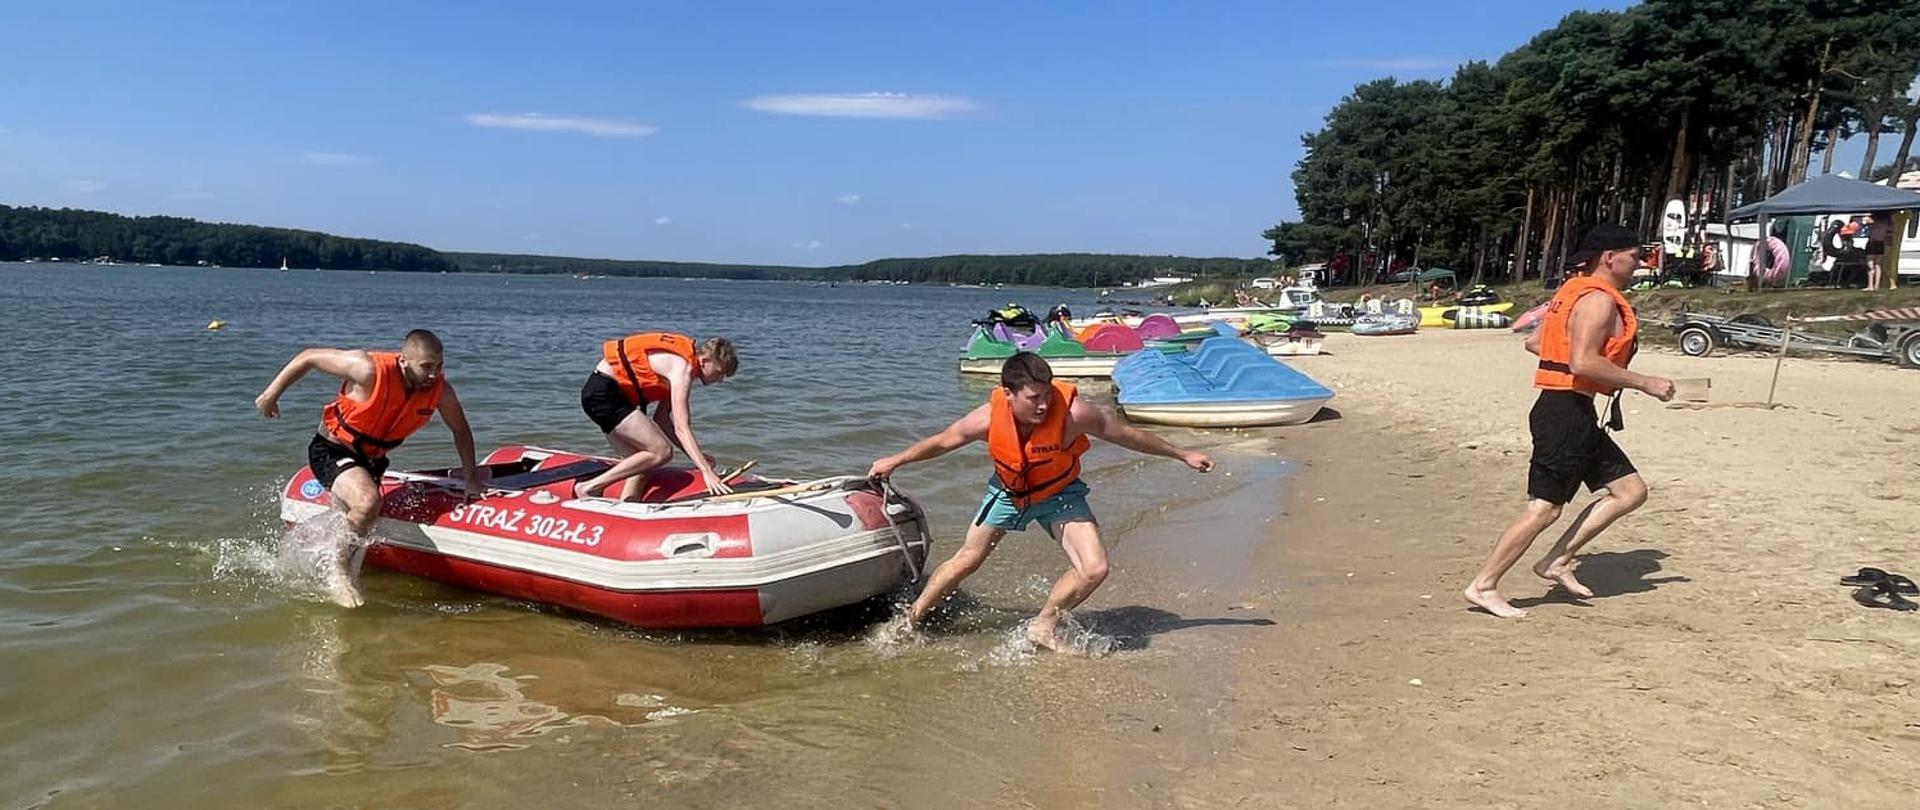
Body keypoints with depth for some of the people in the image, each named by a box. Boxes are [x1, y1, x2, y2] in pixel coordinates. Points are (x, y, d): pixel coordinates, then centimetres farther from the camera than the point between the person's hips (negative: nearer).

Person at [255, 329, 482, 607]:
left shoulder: (440, 390, -15)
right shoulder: (370, 370, -30)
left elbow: (461, 430, 3)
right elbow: (309, 357, -18)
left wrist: (471, 477, 6)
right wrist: (272, 394, -11)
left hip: (371, 461, 6)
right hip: (331, 451, -6)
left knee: (357, 528, 20)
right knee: (368, 503, -32)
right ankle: (334, 563, -9)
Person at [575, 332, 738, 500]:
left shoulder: (680, 359, 12)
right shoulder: (682, 367, -17)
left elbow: (662, 419, 13)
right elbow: (681, 428, -25)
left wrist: (699, 457, 7)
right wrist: (706, 471, -29)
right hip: (603, 393, -10)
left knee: (643, 460, 8)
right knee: (661, 452, -13)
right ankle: (589, 488, -13)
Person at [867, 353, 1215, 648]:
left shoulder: (1073, 412, -35)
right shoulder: (988, 418, -30)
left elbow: (1128, 435, -19)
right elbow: (942, 441, -10)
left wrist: (1183, 455, -10)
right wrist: (895, 461, 2)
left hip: (1060, 494, 0)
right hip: (1007, 492, 0)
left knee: (1094, 570, -15)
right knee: (965, 561, 8)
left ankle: (1043, 627, 8)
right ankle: (911, 618, 31)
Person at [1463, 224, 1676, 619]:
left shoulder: (1575, 291, 17)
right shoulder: (1598, 299, -13)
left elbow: (1533, 342, 22)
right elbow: (1583, 363, -24)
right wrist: (1643, 383, -17)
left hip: (1573, 414, 10)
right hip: (1566, 412, -10)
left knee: (1630, 490, 11)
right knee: (1544, 507, -6)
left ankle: (1558, 561, 11)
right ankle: (1484, 585, 1)